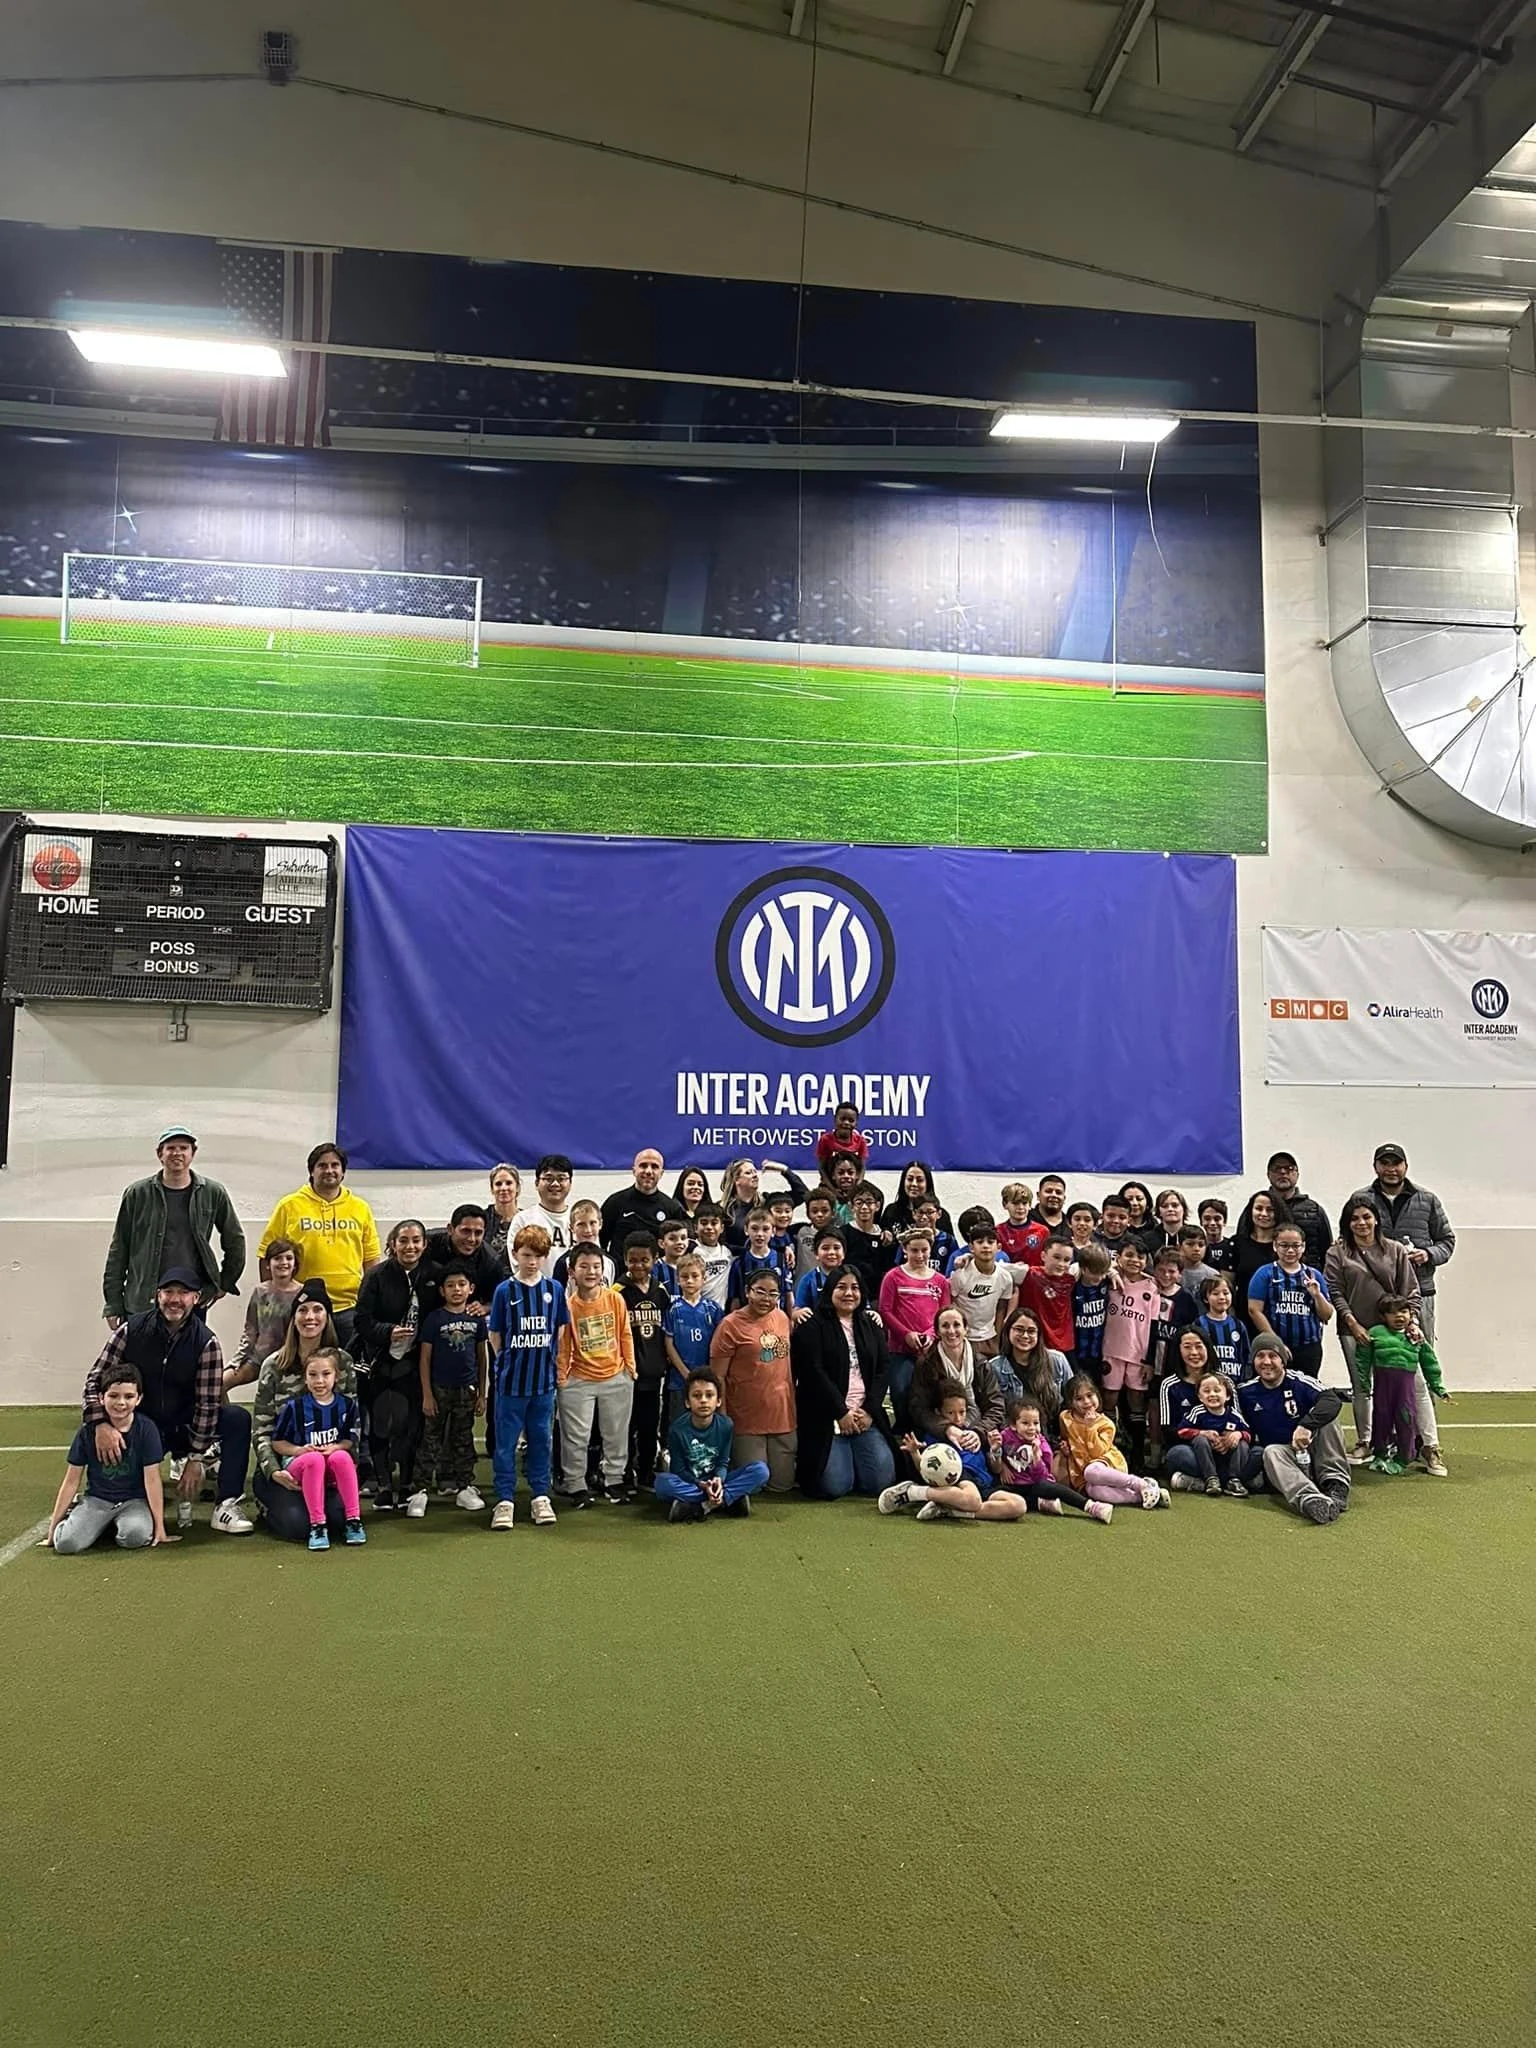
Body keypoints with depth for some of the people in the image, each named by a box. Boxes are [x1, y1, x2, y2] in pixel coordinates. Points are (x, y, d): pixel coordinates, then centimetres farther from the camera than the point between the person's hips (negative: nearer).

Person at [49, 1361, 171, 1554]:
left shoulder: (146, 1429, -11)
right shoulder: (88, 1430, -6)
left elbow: (152, 1480, -10)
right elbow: (71, 1481, 1)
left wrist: (159, 1527, -9)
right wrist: (53, 1526, 3)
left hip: (134, 1500, -1)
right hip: (96, 1499, 1)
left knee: (136, 1536, -33)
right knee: (66, 1543, -25)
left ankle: (120, 1524, 2)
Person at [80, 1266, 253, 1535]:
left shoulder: (205, 1342, -10)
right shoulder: (132, 1330, -8)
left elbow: (207, 1404, -12)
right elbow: (97, 1379, -10)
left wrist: (195, 1459, -16)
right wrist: (100, 1424, -29)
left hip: (184, 1427, 0)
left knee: (238, 1419, -25)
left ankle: (225, 1507, -20)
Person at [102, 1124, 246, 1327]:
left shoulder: (213, 1194, 5)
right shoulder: (137, 1194, 4)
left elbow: (235, 1241, 16)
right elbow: (118, 1251, 6)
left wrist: (224, 1285, 14)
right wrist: (113, 1304, 4)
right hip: (141, 1305, 0)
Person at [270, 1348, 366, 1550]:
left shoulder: (347, 1405, -1)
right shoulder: (294, 1407, -5)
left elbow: (351, 1440, 7)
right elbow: (277, 1442, 1)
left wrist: (336, 1448, -15)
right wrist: (299, 1450, -17)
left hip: (333, 1471, 1)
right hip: (299, 1465, -1)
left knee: (341, 1457, -33)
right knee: (314, 1459, -35)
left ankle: (353, 1520, -27)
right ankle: (317, 1525, -32)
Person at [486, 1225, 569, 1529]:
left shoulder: (554, 1289, 2)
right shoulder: (505, 1290, -4)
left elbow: (560, 1330, 10)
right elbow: (494, 1333, 2)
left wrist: (548, 1361, 6)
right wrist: (507, 1361, 0)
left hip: (544, 1380, 2)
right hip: (511, 1380, -2)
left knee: (541, 1439, 11)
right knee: (506, 1442, 4)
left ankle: (541, 1497, 21)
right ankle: (505, 1500, 11)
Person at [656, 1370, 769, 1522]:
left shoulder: (726, 1425, -8)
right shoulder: (677, 1429, -15)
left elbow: (723, 1463, -4)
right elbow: (679, 1470, -10)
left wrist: (719, 1480, -27)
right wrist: (701, 1485, -27)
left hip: (716, 1482, 2)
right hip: (689, 1483, -2)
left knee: (760, 1470, -21)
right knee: (663, 1483, -37)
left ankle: (702, 1506, -27)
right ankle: (730, 1500, -29)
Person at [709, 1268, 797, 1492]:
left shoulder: (782, 1318, 5)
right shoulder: (731, 1325, -12)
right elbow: (718, 1377, -12)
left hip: (783, 1416, 5)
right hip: (747, 1421, -5)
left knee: (782, 1484, 10)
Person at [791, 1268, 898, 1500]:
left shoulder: (871, 1326, 15)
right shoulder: (812, 1327, -2)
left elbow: (884, 1368, 7)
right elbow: (814, 1372, -10)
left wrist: (869, 1410, -7)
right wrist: (842, 1413, -12)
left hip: (866, 1416, 5)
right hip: (826, 1417, -5)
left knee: (880, 1480, -9)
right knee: (835, 1485, -15)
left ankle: (852, 1460, 24)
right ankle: (804, 1466, 18)